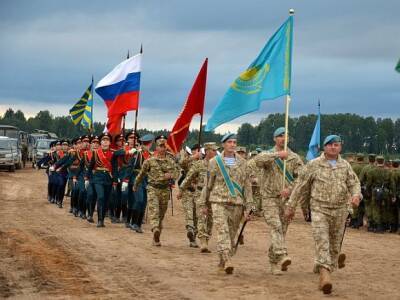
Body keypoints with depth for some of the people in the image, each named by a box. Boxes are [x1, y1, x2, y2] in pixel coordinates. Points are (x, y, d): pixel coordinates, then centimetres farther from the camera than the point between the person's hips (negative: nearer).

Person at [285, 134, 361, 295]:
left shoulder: (345, 166, 8)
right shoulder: (314, 165, 1)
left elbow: (354, 183, 3)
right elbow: (301, 186, 4)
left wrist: (356, 195, -21)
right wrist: (290, 206, 4)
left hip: (340, 211, 3)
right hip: (319, 209, -3)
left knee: (335, 243, 12)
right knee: (322, 241, -16)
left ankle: (326, 266, 33)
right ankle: (325, 274, -22)